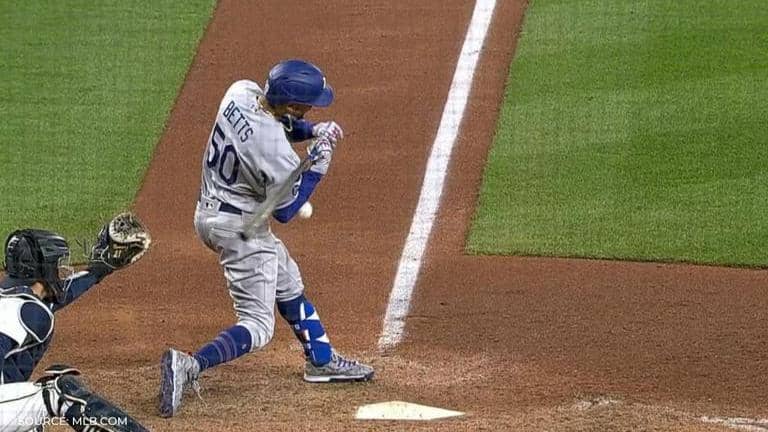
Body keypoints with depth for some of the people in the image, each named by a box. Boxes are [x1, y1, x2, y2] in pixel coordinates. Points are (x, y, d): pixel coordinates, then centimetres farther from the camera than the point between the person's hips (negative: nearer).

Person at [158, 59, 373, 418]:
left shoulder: (241, 92, -10)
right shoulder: (274, 150, -31)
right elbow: (285, 211, -18)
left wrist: (313, 130, -4)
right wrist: (318, 164, -14)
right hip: (241, 229, -10)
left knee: (288, 286, 27)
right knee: (257, 326, -6)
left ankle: (321, 361, 41)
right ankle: (188, 367, -24)